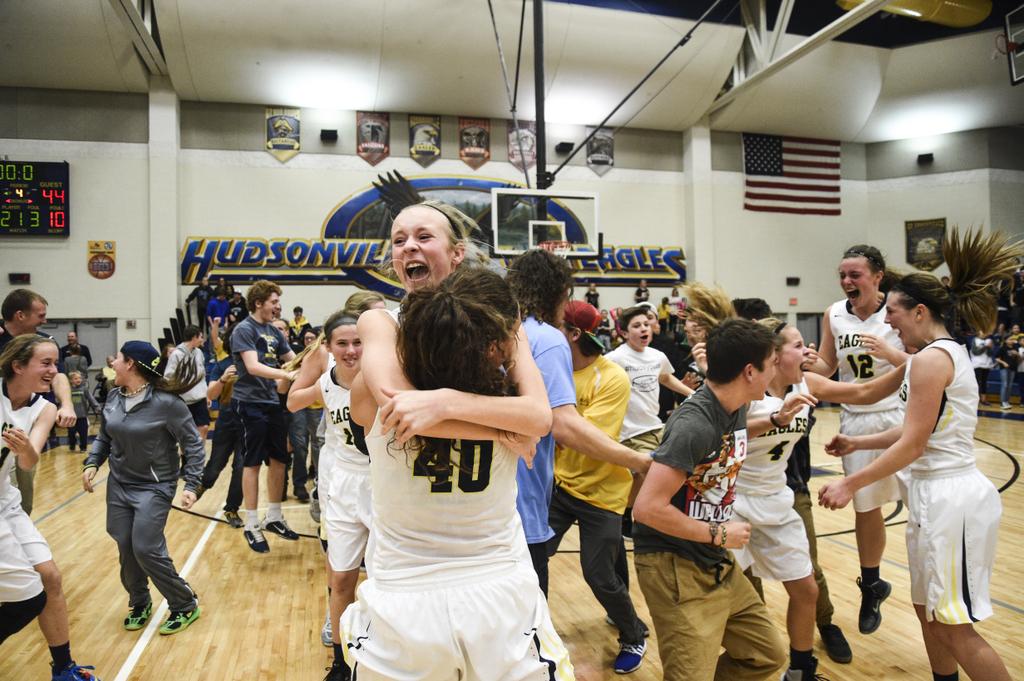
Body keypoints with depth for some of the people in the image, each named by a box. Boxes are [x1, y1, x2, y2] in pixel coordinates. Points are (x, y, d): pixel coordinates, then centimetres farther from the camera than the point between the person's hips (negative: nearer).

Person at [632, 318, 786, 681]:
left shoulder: (736, 409, 1)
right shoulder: (694, 424, -25)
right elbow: (647, 508, -28)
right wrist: (720, 535, -17)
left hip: (718, 566, 9)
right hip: (675, 568, -9)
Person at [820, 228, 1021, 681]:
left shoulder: (930, 358, -18)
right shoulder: (950, 352, 13)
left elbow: (912, 445, -19)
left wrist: (850, 484, -15)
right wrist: (858, 443, 18)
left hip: (948, 497, -10)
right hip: (942, 493, 10)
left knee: (955, 628, 2)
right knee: (929, 611, 19)